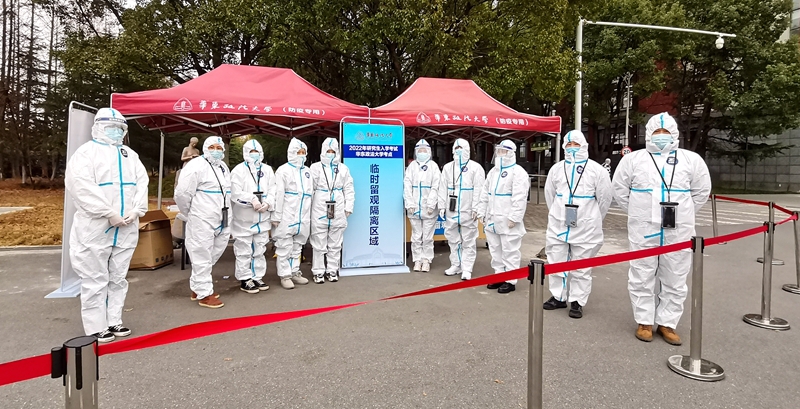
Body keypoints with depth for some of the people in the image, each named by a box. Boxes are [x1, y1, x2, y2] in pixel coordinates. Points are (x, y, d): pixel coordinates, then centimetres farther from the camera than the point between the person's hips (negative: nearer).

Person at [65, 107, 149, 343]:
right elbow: (81, 185, -14)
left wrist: (136, 210, -8)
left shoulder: (130, 154, 17)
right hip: (95, 226, -5)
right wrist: (109, 213, -19)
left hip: (126, 228, 6)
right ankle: (96, 328, 12)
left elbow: (142, 183, 7)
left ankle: (114, 322, 24)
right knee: (95, 280, 2)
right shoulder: (87, 151, -1)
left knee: (118, 278, 13)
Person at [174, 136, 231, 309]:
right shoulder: (196, 165, -10)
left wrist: (225, 214, 16)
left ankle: (197, 287, 32)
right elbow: (182, 193, -12)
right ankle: (204, 294, 11)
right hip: (202, 221, -8)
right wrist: (190, 214, -1)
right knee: (202, 257, 1)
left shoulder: (223, 167, 16)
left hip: (221, 221, 8)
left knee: (213, 255, 16)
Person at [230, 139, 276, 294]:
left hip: (262, 218, 5)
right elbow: (235, 192, -13)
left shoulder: (267, 170, 11)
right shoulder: (239, 170, -3)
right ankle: (245, 280, 14)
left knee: (259, 250, 13)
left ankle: (257, 278, 24)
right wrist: (252, 199, -22)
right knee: (244, 251, 2)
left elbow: (273, 190, 5)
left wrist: (267, 203, -12)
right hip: (244, 218, -5)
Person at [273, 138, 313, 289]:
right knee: (285, 247, 1)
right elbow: (278, 195, -10)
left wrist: (310, 215, 11)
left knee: (297, 247, 14)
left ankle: (294, 272, 24)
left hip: (303, 217, 6)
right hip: (286, 216, -6)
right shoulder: (283, 170, -4)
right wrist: (276, 216, -14)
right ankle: (285, 275, 10)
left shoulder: (307, 171, 15)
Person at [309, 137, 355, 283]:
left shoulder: (343, 168, 9)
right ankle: (318, 272, 14)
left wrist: (348, 208, 3)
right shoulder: (316, 167, 3)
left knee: (335, 244, 9)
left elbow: (349, 190, 9)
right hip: (319, 211, -2)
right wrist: (307, 209, -5)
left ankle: (332, 270, 20)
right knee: (319, 244, 3)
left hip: (338, 212, 2)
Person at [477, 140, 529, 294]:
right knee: (495, 250, 14)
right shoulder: (493, 171, 17)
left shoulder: (518, 172, -8)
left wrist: (514, 218, -20)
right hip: (492, 220, 8)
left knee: (510, 251, 0)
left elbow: (519, 198, -16)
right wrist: (482, 213, 14)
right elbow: (485, 194, 19)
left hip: (507, 221, -8)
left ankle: (510, 281, 9)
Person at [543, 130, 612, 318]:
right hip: (557, 226, 3)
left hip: (585, 228, -3)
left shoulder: (596, 170, -3)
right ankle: (559, 297, 25)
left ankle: (577, 301, 16)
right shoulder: (556, 169, 6)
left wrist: (593, 220, 11)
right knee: (556, 263, 10)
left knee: (581, 268, 4)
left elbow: (605, 198, 3)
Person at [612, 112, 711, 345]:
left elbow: (701, 191, 12)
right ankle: (644, 322, 18)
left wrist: (683, 215, 8)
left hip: (678, 232, 1)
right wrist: (637, 213, 6)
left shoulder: (691, 160, 5)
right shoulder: (633, 159, 2)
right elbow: (620, 189, 8)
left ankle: (667, 323, 22)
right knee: (642, 278, 5)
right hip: (643, 231, -1)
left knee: (675, 280, 8)